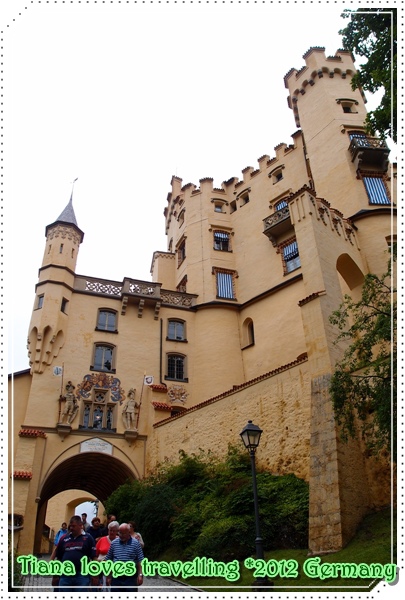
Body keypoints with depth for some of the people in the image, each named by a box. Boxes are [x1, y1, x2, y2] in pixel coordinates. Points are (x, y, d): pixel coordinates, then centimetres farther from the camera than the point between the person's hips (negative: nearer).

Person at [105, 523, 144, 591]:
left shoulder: (136, 543, -4)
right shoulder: (113, 543, 3)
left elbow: (140, 561, -4)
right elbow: (108, 560, 8)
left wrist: (140, 575, -12)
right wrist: (108, 576, 5)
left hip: (131, 578, -2)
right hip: (116, 577, 3)